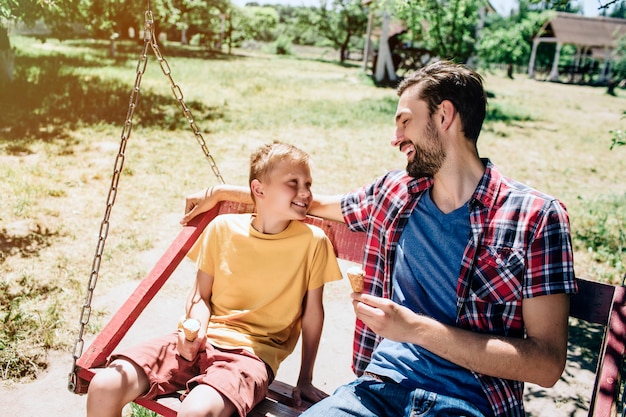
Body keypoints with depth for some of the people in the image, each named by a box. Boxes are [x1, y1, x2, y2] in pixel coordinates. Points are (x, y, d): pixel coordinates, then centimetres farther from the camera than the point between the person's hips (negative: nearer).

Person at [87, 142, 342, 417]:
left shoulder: (313, 242, -5)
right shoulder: (223, 228, 2)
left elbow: (312, 311, 3)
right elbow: (201, 296, 9)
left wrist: (305, 380, 6)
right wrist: (197, 330, -11)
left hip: (253, 353, -3)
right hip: (203, 340, 4)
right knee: (104, 387, -16)